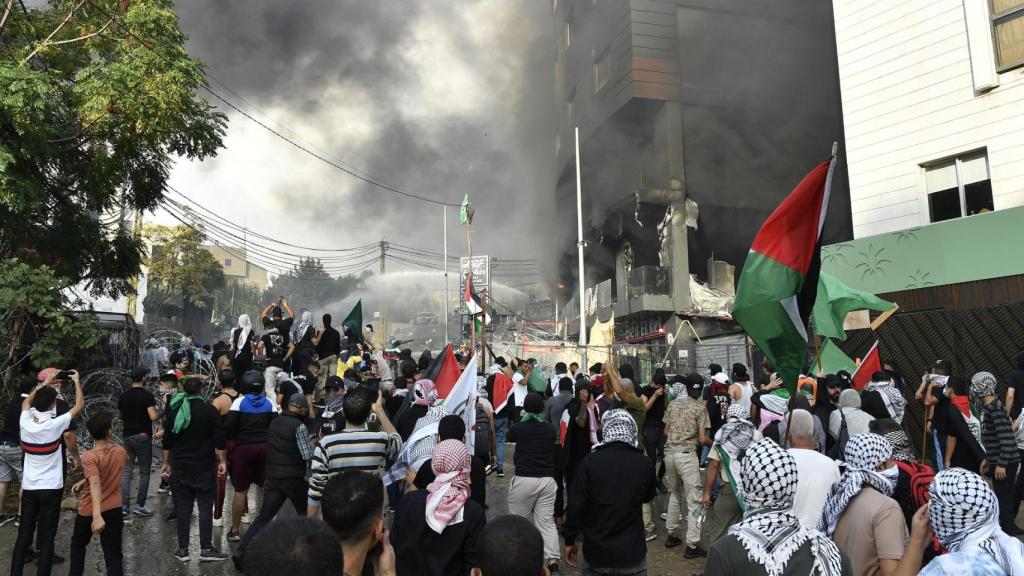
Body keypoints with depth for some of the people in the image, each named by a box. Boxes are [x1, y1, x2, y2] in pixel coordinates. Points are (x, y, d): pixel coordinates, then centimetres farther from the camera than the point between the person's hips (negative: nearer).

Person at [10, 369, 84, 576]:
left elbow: (26, 401, 18)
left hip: (29, 487, 4)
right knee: (47, 537, 2)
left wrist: (45, 383, 20)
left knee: (23, 535, 11)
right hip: (51, 487, -4)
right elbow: (80, 405, -6)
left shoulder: (25, 422, -4)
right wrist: (76, 381, 3)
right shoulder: (55, 425, -16)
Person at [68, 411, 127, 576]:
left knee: (78, 544, 27)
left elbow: (96, 485, -32)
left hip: (89, 512, -2)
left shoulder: (89, 457, -19)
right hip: (114, 510, 2)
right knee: (113, 554, 2)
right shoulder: (121, 452, -4)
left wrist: (97, 516, -40)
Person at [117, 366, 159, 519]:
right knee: (144, 472, 3)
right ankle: (140, 506, 4)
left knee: (126, 472, 8)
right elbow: (153, 416, -21)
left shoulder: (123, 395, 7)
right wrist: (161, 414, -1)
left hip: (127, 436, 6)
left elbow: (119, 415, 19)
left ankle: (124, 506, 6)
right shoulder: (147, 395, -13)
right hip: (143, 436, -6)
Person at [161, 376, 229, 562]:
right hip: (204, 467, -3)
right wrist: (222, 461, -2)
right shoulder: (209, 410, -7)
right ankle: (206, 549, 0)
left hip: (180, 466, 3)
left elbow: (167, 440, 10)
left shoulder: (174, 411, 4)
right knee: (205, 507, 1)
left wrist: (167, 463, 20)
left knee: (183, 508, 8)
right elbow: (219, 440, -9)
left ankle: (183, 550, 12)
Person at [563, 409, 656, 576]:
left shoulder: (590, 461, -14)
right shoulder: (645, 464, -9)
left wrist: (569, 540, 2)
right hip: (632, 553, 1)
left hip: (596, 552, -1)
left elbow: (575, 505, -11)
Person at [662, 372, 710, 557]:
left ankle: (671, 535, 26)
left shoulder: (673, 404, 9)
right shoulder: (699, 408, -6)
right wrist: (713, 444, 11)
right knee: (693, 500, -1)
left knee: (674, 494, 21)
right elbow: (702, 439, -8)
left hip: (670, 452, 6)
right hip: (687, 454, -6)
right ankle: (692, 545, -2)